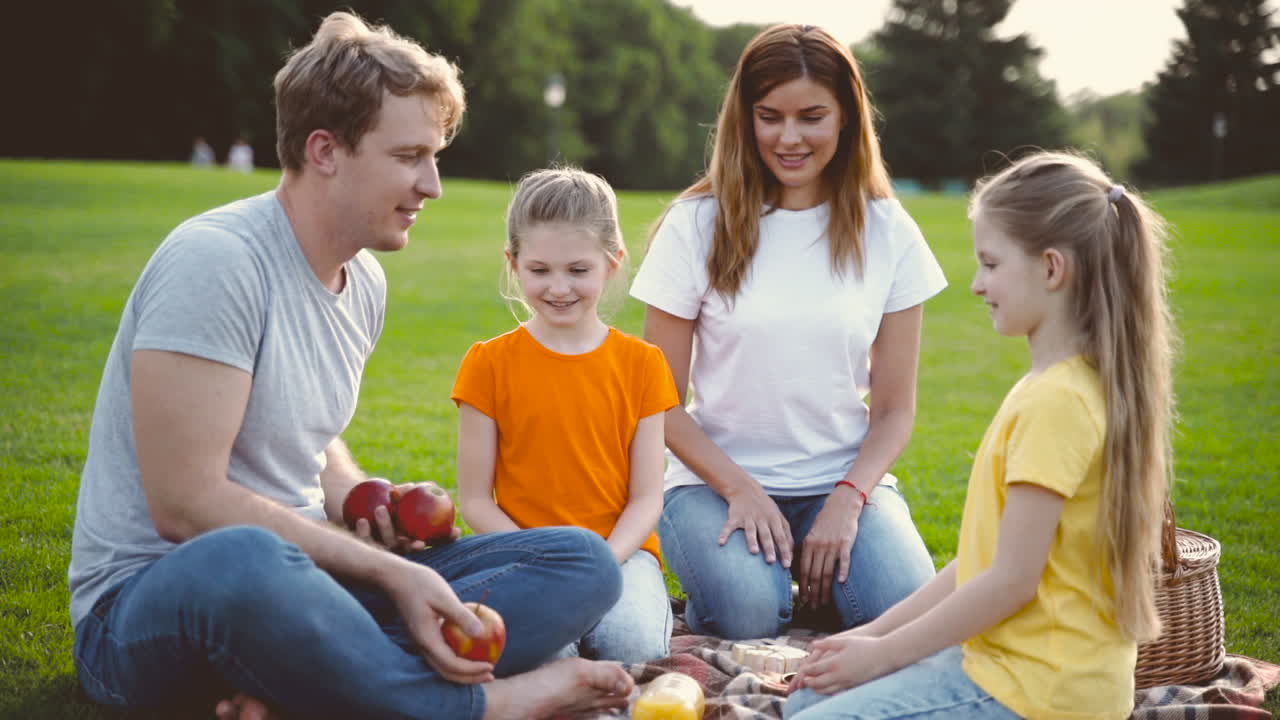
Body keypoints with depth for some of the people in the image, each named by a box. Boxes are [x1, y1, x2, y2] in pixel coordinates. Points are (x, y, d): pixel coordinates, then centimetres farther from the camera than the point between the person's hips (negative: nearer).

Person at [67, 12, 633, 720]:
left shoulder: (365, 280, 9)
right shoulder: (216, 261, -17)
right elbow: (186, 503, -21)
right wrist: (387, 570, -19)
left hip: (303, 570, 8)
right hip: (147, 600, -8)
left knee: (583, 563, -5)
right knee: (244, 559, -45)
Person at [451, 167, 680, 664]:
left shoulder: (641, 362, 6)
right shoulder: (489, 363, 2)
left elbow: (646, 498, 3)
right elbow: (475, 501, 1)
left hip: (620, 550, 1)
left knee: (634, 645, -29)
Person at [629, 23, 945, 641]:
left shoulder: (887, 233, 2)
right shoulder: (697, 225, -3)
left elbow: (894, 408, 4)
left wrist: (848, 498, -13)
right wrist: (740, 490, -14)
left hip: (845, 480, 2)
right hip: (718, 477, -1)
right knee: (748, 613, -30)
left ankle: (817, 576, 7)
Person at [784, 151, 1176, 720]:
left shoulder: (1055, 402, -21)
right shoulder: (1058, 386, 10)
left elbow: (1012, 580, -20)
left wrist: (884, 653, -10)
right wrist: (879, 630, 9)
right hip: (1011, 657, 9)